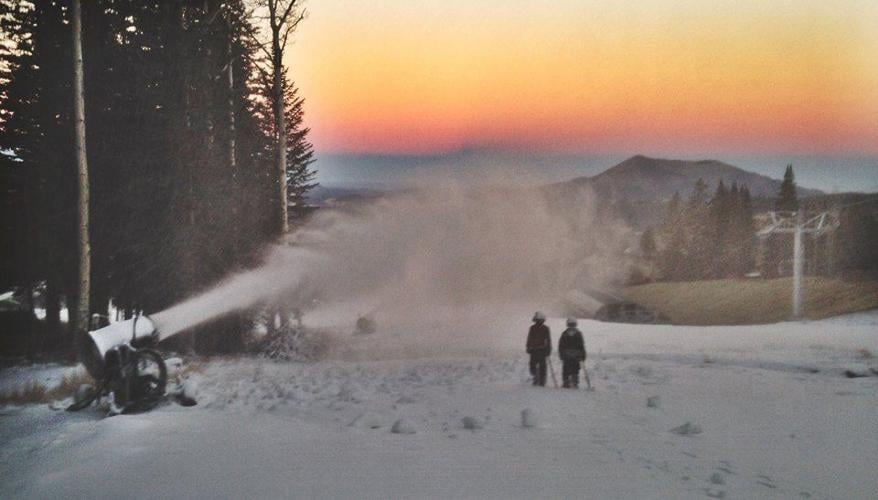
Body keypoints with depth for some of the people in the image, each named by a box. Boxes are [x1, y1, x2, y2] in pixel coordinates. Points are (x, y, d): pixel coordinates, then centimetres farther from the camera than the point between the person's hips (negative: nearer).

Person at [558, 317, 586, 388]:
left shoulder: (564, 333, 1)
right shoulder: (578, 333, 0)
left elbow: (560, 345, 4)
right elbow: (582, 345, 0)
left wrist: (561, 355, 12)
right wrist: (583, 356, 5)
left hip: (566, 356, 0)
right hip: (576, 355, 0)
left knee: (566, 371, 4)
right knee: (575, 371, 5)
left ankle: (566, 384, 0)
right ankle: (575, 384, -3)